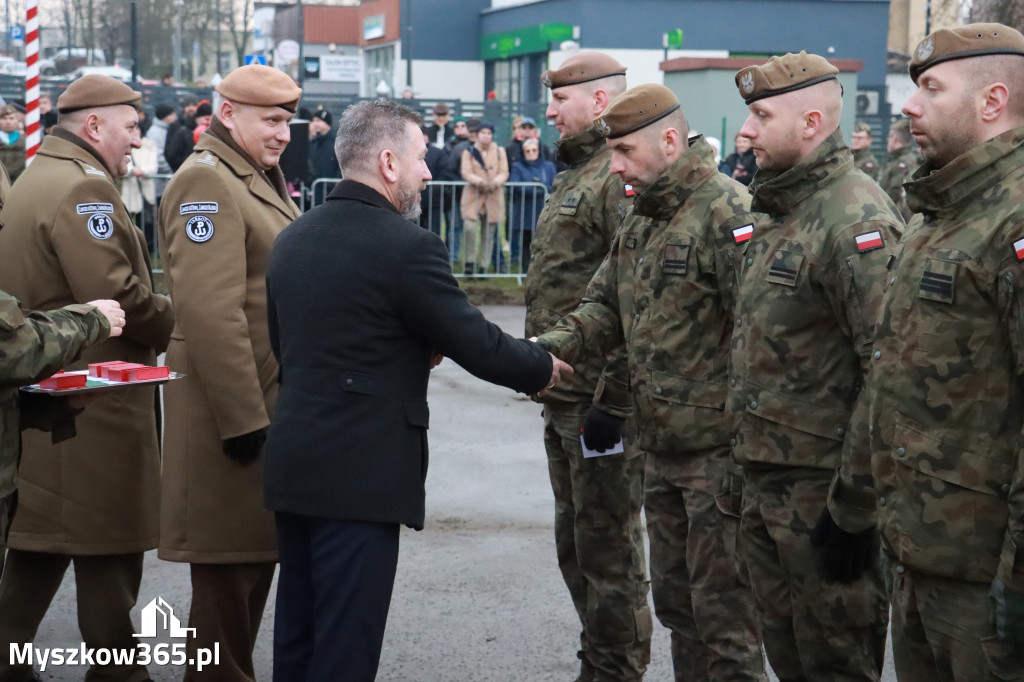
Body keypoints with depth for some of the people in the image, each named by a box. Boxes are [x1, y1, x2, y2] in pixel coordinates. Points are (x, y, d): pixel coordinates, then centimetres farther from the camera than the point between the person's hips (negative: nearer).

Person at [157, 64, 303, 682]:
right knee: (231, 561, -1)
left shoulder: (262, 179, 17)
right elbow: (210, 314, -24)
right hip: (237, 405, -10)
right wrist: (244, 418, -24)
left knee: (257, 551, 17)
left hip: (268, 403, 10)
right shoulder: (207, 182, -15)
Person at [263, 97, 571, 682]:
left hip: (294, 464, 8)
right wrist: (544, 367, 8)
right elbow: (478, 344, -11)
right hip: (361, 475, -8)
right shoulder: (408, 246, -15)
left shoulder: (292, 238, 8)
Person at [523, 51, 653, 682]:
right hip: (563, 396, 10)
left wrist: (612, 399, -23)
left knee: (607, 547, -2)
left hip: (602, 399, -10)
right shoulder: (576, 175, 17)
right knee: (574, 541, 17)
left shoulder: (624, 176, -15)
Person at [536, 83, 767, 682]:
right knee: (674, 601, 19)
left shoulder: (727, 211, -17)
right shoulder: (641, 221, 13)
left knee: (722, 611, -1)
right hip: (661, 451, 9)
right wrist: (552, 347, -1)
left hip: (717, 450, -9)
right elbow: (606, 306, 19)